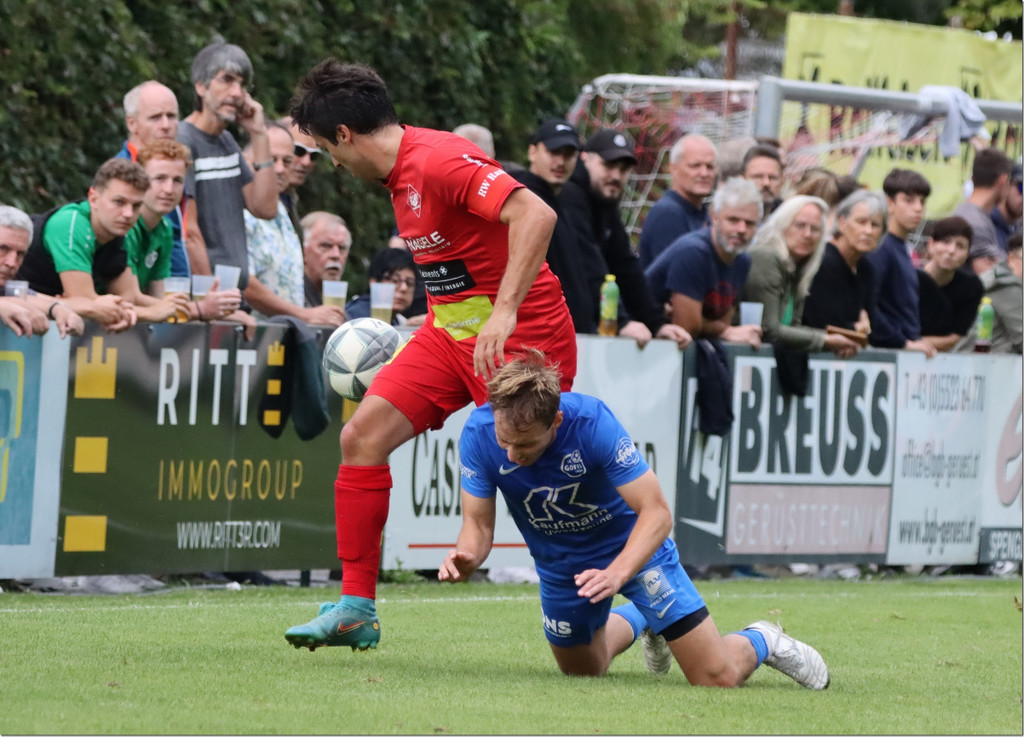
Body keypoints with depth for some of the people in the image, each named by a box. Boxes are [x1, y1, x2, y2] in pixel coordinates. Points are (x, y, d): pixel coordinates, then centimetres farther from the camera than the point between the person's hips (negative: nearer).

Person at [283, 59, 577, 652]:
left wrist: (505, 311, -36)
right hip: (450, 329, 9)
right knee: (363, 436, -1)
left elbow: (536, 213, -32)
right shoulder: (401, 173, 10)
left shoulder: (438, 161, -20)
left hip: (519, 334, -9)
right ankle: (357, 609, 3)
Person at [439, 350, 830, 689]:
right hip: (560, 565, 4)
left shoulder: (592, 422, -35)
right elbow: (478, 524, -16)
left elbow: (656, 513, -33)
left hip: (633, 546, -4)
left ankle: (759, 642, 26)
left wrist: (616, 574, -48)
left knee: (718, 678, -9)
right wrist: (465, 558, -40)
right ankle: (634, 621, 54)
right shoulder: (479, 432, -26)